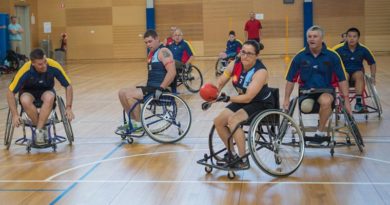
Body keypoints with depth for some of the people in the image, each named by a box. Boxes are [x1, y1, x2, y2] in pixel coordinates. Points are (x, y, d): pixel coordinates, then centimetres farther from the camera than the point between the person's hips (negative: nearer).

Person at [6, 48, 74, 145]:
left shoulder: (54, 66, -27)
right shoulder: (25, 70, -29)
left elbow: (68, 86, -14)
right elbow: (10, 92, -21)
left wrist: (68, 107, -23)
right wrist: (15, 114, -28)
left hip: (46, 91, 0)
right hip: (28, 92, 0)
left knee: (49, 98, -36)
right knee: (25, 101, -36)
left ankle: (39, 131, -24)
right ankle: (43, 129, -17)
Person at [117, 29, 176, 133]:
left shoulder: (163, 52, -11)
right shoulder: (152, 53, 18)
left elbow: (172, 72, -24)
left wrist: (161, 89, -26)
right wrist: (147, 87, 19)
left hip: (158, 89, -10)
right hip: (150, 87, 10)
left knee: (129, 95, -22)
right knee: (122, 92, 3)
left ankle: (138, 124, -8)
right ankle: (133, 121, 9)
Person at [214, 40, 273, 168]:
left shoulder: (260, 71, -27)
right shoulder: (235, 64, -10)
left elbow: (248, 98, -31)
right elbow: (220, 82, 0)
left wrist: (228, 99, -35)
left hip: (261, 104, -7)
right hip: (243, 101, 7)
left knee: (233, 120, -27)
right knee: (218, 121, -4)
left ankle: (243, 160, -17)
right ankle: (232, 154, 15)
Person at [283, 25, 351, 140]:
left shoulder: (332, 56, -2)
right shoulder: (300, 57, 0)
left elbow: (342, 80, 0)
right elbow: (290, 80, 7)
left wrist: (346, 100, -3)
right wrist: (286, 99, 4)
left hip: (326, 90, 0)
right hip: (306, 92, 0)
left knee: (326, 101, -37)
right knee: (305, 107, -35)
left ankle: (320, 132, -15)